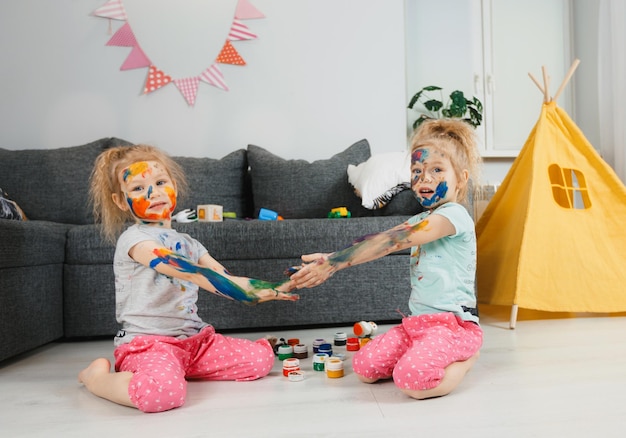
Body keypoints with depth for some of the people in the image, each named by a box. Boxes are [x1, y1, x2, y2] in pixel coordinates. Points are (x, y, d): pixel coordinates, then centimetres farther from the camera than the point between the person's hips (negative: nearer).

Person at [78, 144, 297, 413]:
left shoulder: (188, 243, 14)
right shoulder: (134, 239, -11)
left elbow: (224, 278, 8)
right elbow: (190, 272, -24)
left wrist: (271, 289, -7)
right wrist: (249, 291, -31)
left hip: (194, 338, 7)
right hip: (147, 341, -7)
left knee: (261, 358, -1)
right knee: (162, 392, -37)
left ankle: (179, 368, 11)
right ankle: (97, 376, -3)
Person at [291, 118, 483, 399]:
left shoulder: (454, 215, -14)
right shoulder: (420, 222, 15)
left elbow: (391, 241, -23)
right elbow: (383, 242, 1)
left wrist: (333, 263, -25)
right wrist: (328, 260, -15)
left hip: (453, 324, -8)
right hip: (417, 322, 8)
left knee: (410, 380, -29)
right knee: (364, 367, -3)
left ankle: (465, 359, 1)